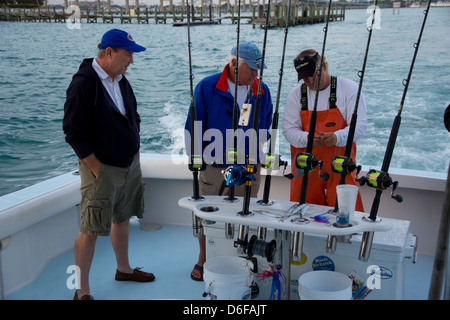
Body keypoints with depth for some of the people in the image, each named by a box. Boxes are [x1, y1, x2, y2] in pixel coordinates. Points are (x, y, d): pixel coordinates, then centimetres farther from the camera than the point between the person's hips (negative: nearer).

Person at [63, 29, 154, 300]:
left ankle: (124, 269, 39)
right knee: (90, 230, -2)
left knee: (122, 219, 20)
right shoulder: (83, 84, -16)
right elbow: (74, 133, -18)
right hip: (102, 169, -8)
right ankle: (82, 290, 10)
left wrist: (135, 155, 12)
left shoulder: (122, 81, 9)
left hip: (130, 165, 8)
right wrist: (98, 169, -17)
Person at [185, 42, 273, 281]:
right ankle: (203, 260, 29)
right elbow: (194, 126, -2)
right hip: (214, 166, -2)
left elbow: (266, 125, 19)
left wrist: (258, 145, 9)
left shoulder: (262, 91, 4)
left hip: (249, 167, 3)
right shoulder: (207, 87, -6)